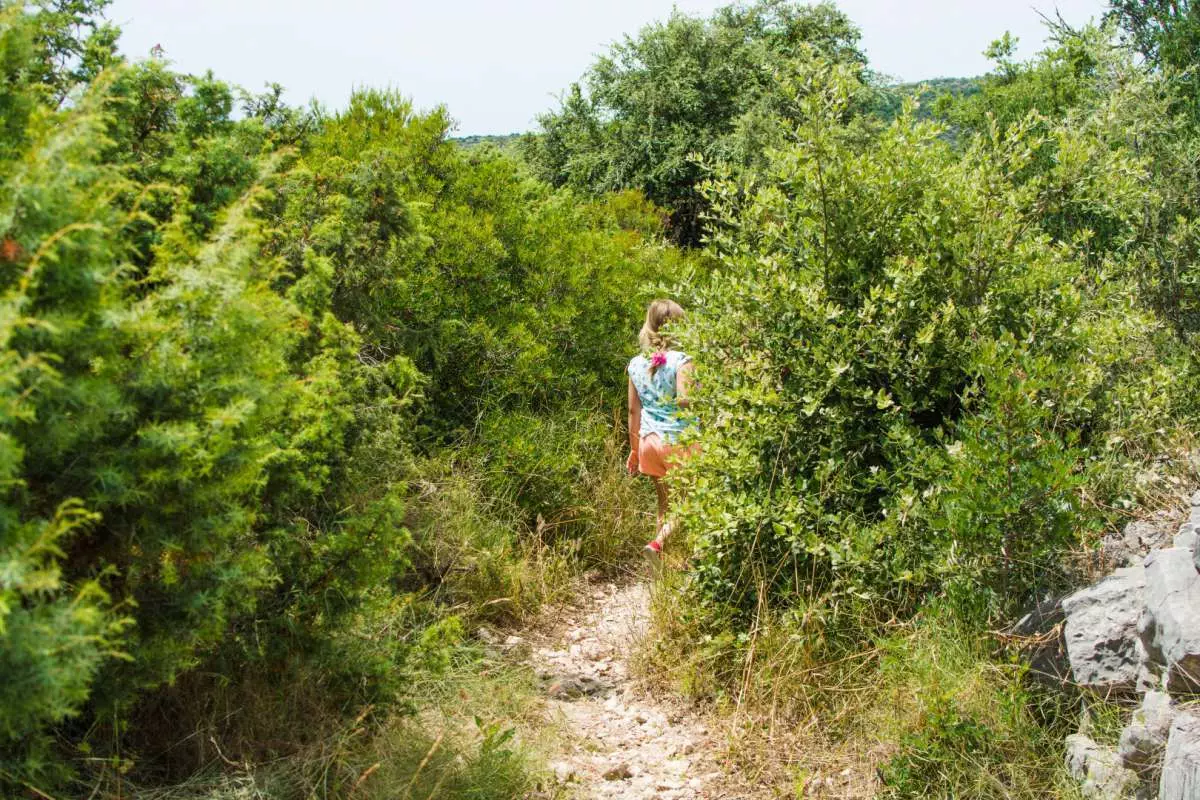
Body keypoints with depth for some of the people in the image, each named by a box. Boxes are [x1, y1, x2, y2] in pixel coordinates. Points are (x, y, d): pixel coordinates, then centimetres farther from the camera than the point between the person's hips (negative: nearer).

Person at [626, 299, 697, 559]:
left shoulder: (636, 364, 6)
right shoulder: (680, 360, -11)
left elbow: (633, 411, 10)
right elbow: (684, 399, -25)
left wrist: (634, 449, 17)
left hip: (649, 440, 5)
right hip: (679, 440, -5)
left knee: (665, 504, 18)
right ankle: (658, 542, -15)